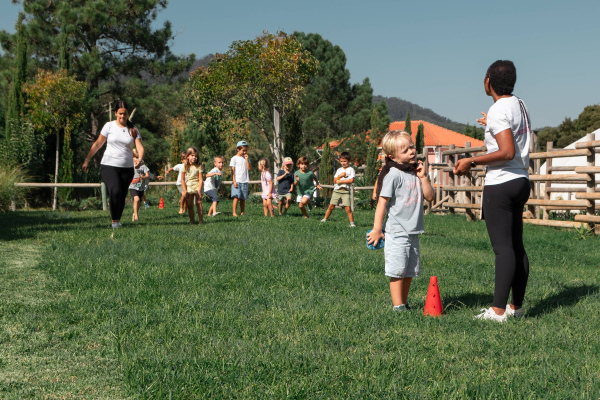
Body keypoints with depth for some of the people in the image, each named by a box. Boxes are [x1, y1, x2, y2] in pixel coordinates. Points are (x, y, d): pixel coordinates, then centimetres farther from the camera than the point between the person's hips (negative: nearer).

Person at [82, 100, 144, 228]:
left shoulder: (133, 129, 6)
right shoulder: (109, 126, 3)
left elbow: (140, 147, -3)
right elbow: (98, 144, 9)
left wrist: (140, 159, -24)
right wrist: (87, 160, 8)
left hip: (127, 167, 2)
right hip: (109, 165, -2)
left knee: (122, 196, 3)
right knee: (115, 191, -22)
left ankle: (118, 220, 22)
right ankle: (114, 221, -12)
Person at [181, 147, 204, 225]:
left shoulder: (198, 167, -5)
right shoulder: (185, 166, 0)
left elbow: (200, 179, -7)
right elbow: (182, 179, 4)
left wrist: (199, 191, -15)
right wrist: (184, 190, -4)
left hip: (197, 187, -2)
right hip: (189, 187, 2)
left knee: (199, 203, -9)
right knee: (190, 205, 1)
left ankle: (201, 220, -7)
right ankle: (192, 220, 6)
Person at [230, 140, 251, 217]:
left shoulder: (246, 158, 14)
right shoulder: (234, 158, 1)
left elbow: (249, 168, 3)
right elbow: (233, 170, -3)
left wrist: (247, 159, -4)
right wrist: (234, 181, -10)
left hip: (245, 181, 4)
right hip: (237, 181, -4)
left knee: (243, 198, 5)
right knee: (236, 197, -12)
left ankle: (242, 213, 11)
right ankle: (234, 213, -9)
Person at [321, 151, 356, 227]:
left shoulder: (351, 170, 2)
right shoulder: (339, 170, 16)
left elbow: (351, 180, -11)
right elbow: (334, 181, 8)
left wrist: (340, 181, -9)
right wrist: (340, 176, -8)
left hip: (345, 191, -4)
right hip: (336, 190, 4)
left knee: (348, 208, -10)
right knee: (331, 206, 4)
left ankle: (352, 223, -4)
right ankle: (325, 219, 16)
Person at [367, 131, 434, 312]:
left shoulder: (416, 172, 11)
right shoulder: (394, 175, -12)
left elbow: (429, 196, 10)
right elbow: (382, 202, -13)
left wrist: (423, 177, -2)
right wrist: (377, 229, -14)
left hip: (413, 232, 7)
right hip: (396, 232, -7)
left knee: (410, 271, 12)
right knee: (397, 271, -5)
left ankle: (404, 303, 22)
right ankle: (398, 306, 0)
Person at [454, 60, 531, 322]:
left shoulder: (498, 110, -16)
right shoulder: (520, 105, 12)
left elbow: (507, 152, -24)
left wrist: (472, 162, -18)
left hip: (500, 185, -9)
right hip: (521, 181, 9)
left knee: (503, 247, -9)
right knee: (516, 245, 12)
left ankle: (498, 310, -6)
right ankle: (516, 306, 20)